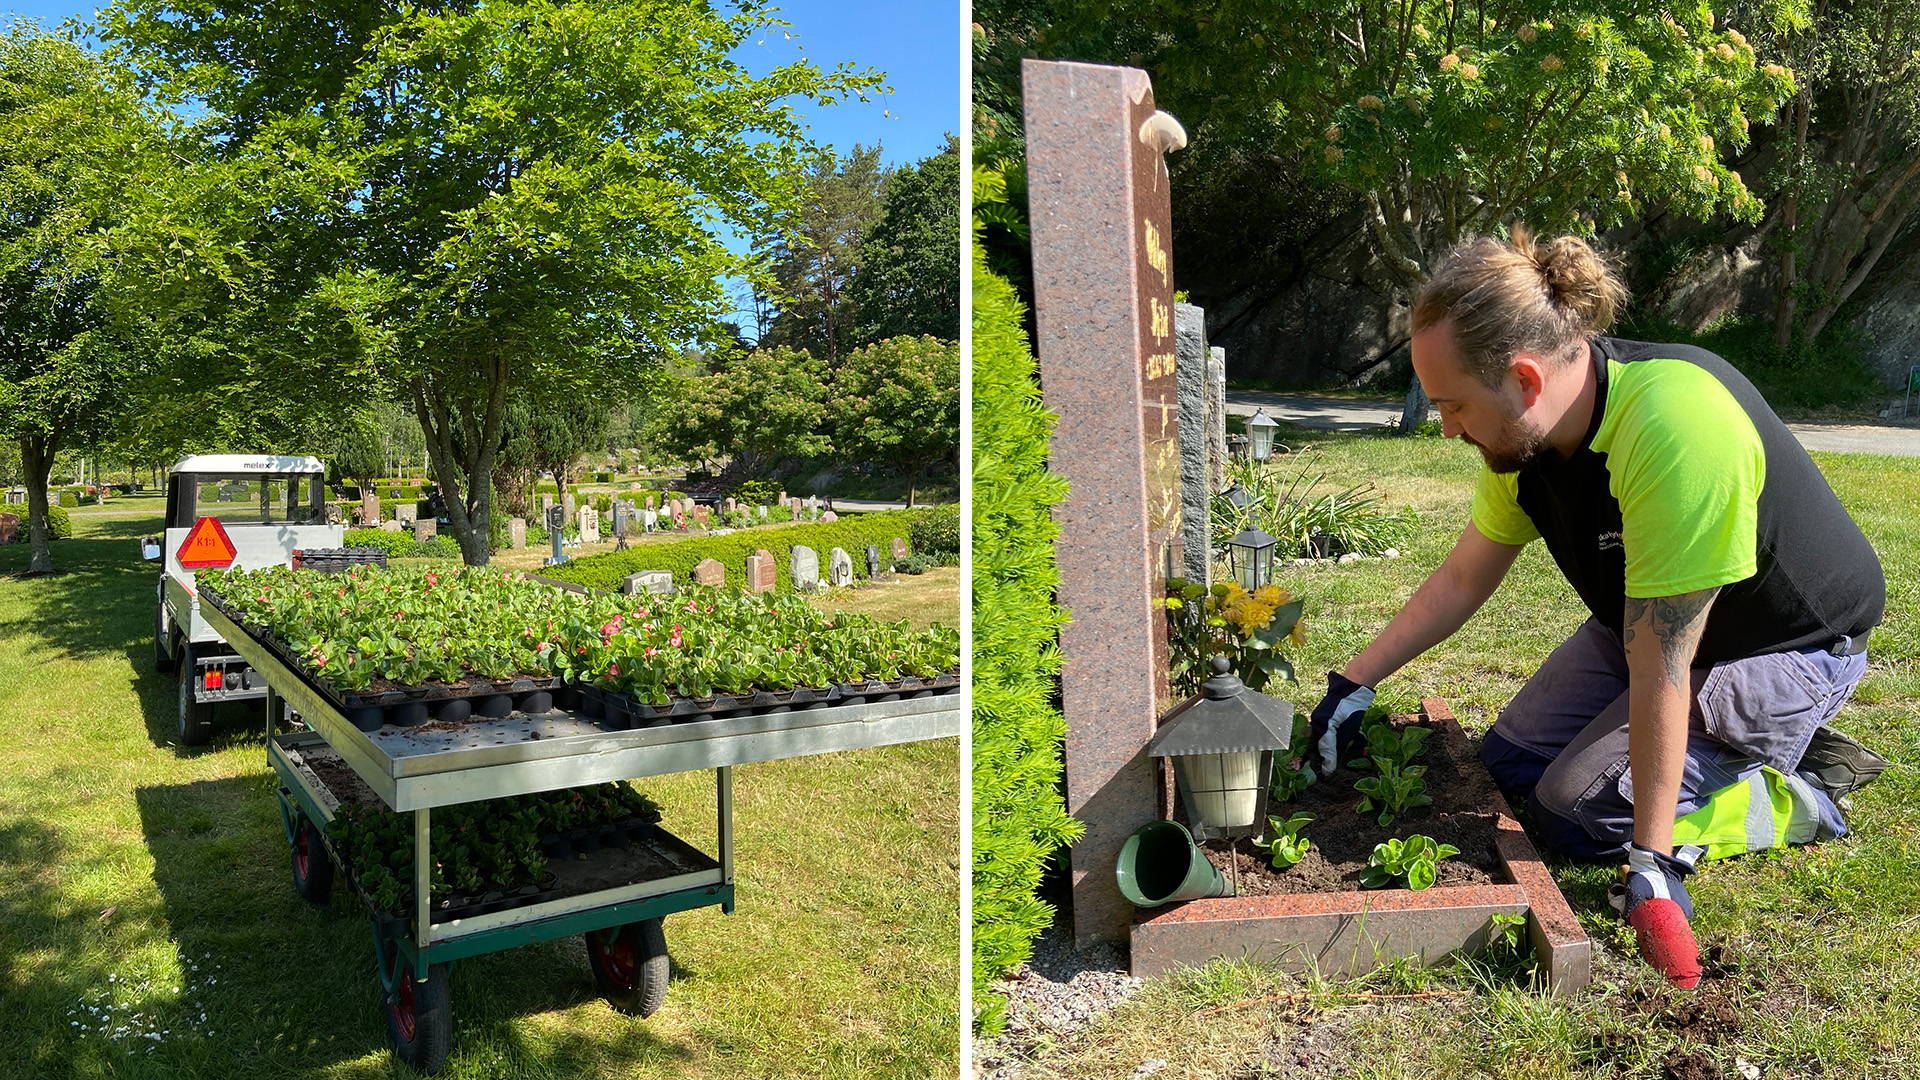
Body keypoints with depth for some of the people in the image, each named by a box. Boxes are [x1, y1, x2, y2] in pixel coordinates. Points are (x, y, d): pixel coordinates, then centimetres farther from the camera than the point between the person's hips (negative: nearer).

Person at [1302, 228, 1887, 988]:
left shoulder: (1675, 431, -38)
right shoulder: (1523, 430, -12)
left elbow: (1658, 670, -35)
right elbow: (1464, 577, 2)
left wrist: (1652, 862, -27)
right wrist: (1353, 684, 3)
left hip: (1784, 648, -8)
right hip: (1648, 624, 8)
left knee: (1579, 816, -14)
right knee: (1511, 766, 7)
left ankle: (1801, 796, 6)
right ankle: (1760, 747, 19)